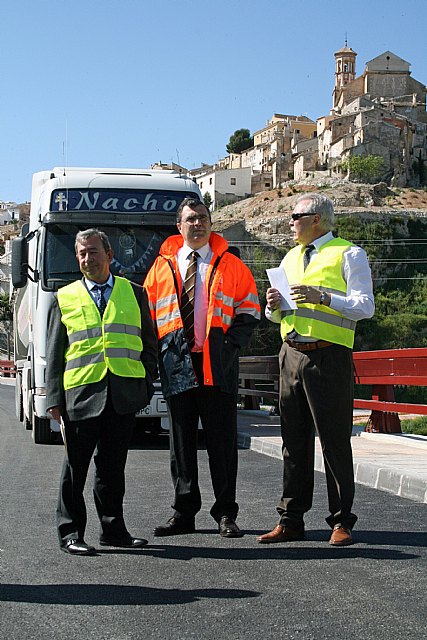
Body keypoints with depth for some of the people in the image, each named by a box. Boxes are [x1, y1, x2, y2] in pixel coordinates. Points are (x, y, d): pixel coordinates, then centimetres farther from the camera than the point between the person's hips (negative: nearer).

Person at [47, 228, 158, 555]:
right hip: (81, 391, -1)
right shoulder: (65, 298, 10)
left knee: (113, 466, 9)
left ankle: (113, 529, 18)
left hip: (125, 392, 1)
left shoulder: (134, 293, 13)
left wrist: (147, 385, 4)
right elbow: (54, 353, 8)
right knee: (76, 466, 2)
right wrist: (54, 397, 1)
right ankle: (70, 532, 8)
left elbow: (149, 344, 14)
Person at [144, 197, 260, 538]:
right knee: (181, 439, 6)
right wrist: (160, 350, 1)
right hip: (177, 365, 2)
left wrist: (231, 344, -5)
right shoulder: (162, 266, 12)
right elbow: (147, 312, 13)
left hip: (218, 365, -1)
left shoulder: (231, 265, 8)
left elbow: (249, 310, 8)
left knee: (222, 439, 1)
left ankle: (226, 514, 7)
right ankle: (184, 513, 13)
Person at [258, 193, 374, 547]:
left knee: (335, 440, -4)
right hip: (292, 355, 6)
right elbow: (278, 315, 24)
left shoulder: (349, 255, 1)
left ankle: (342, 522, 3)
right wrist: (274, 305, 2)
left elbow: (365, 306, -10)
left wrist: (322, 297, -20)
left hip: (329, 358, -6)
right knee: (294, 439, 8)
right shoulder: (290, 258, 21)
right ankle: (290, 520, 14)